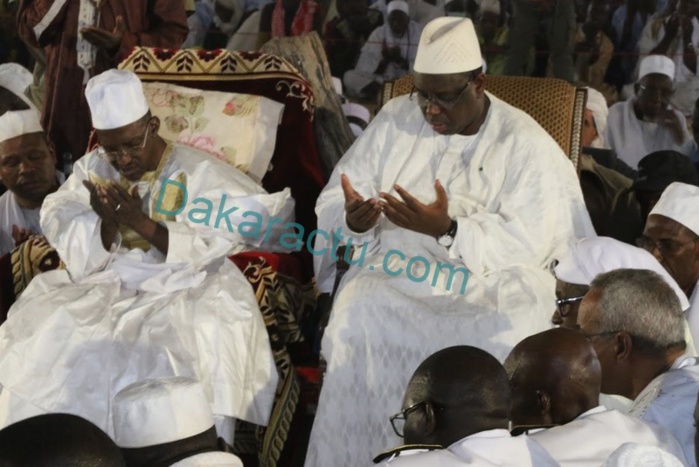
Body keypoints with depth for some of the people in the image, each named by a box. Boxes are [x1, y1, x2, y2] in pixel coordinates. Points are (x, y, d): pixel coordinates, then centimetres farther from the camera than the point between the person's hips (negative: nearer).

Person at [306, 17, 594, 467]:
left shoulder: (526, 143, -3)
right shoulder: (395, 119, 6)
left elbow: (529, 241, -14)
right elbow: (334, 201, 5)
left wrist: (448, 229, -27)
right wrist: (353, 219, -19)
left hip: (489, 283, -2)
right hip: (394, 274, 2)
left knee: (509, 344, -30)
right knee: (356, 320, -27)